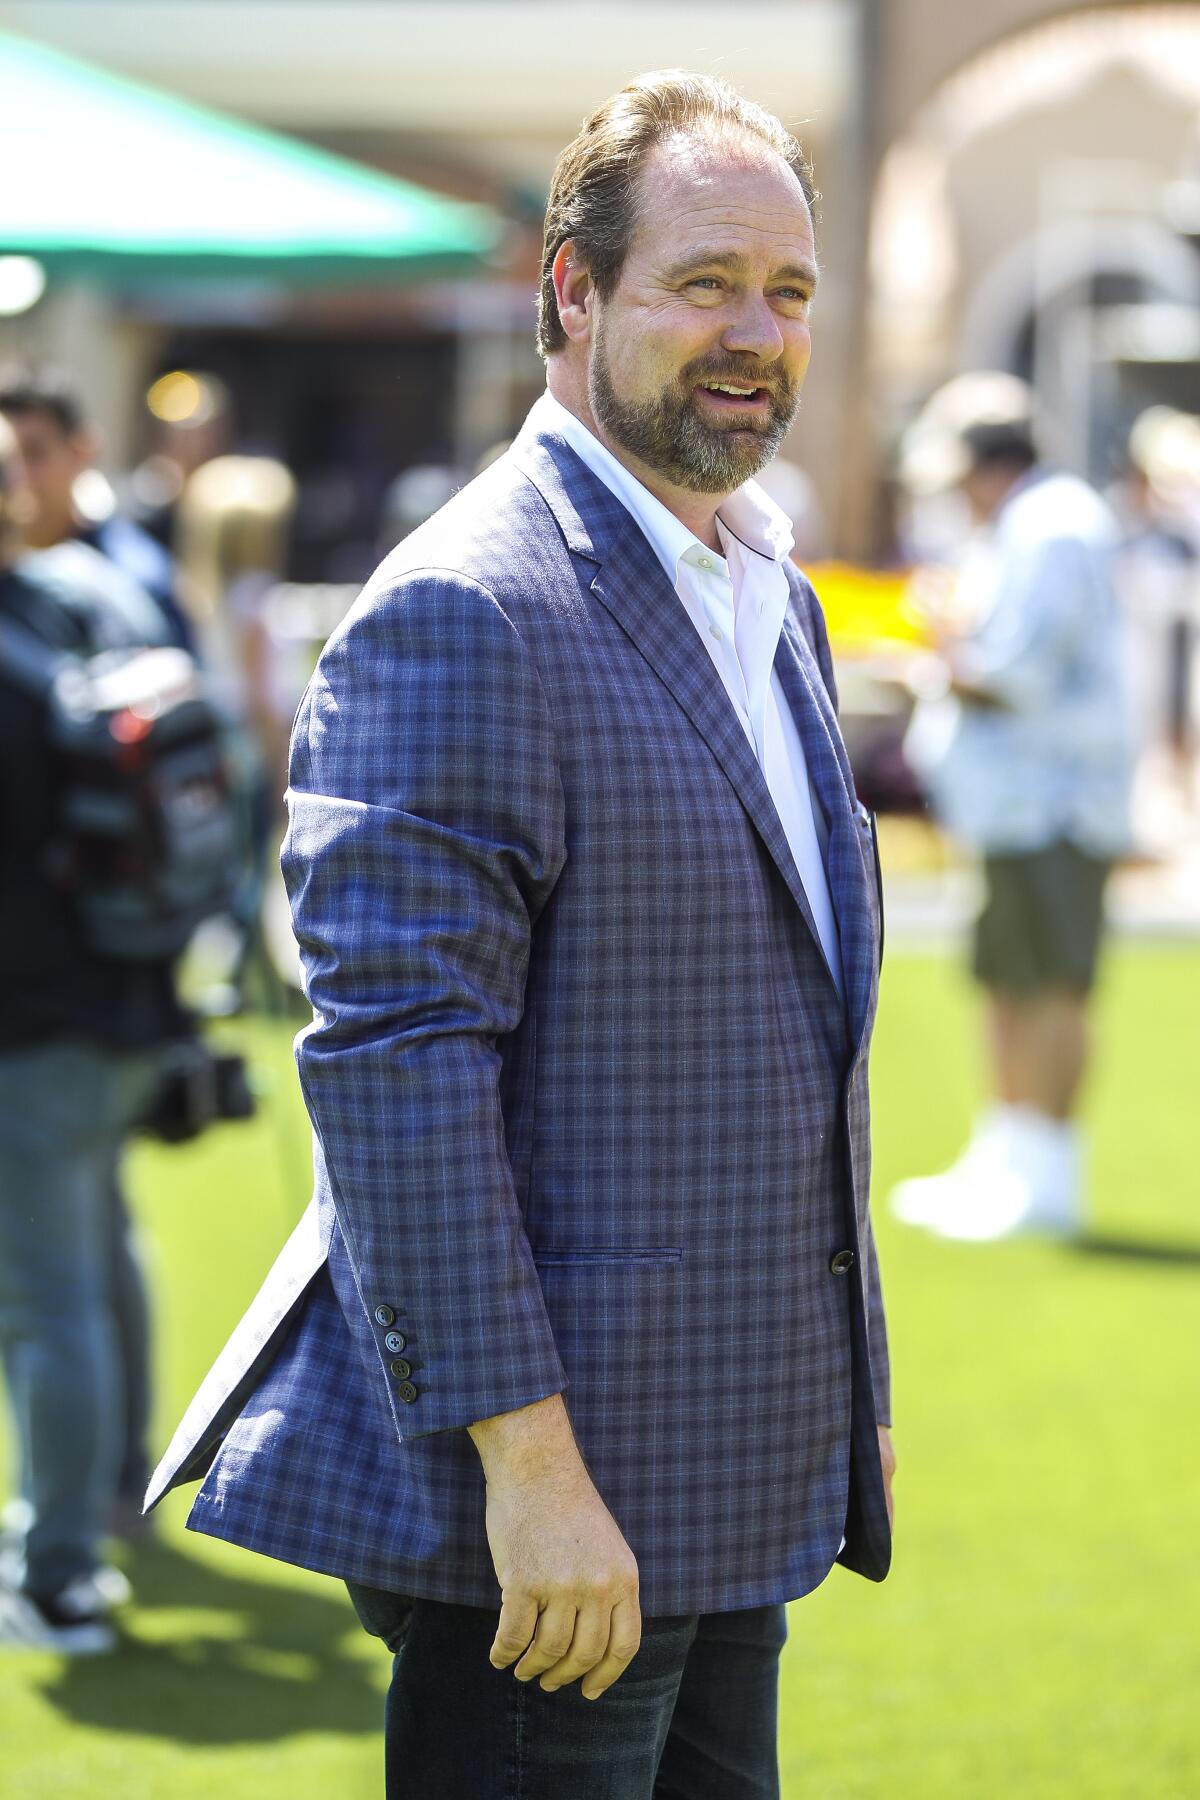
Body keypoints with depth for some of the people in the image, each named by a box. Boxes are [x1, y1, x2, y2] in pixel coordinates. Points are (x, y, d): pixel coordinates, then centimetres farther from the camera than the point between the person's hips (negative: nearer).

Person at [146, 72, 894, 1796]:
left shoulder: (776, 599, 15)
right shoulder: (459, 617, -15)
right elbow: (393, 1057, -21)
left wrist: (850, 1397, 21)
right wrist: (528, 1461, -24)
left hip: (733, 1488, 9)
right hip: (557, 1501, -9)